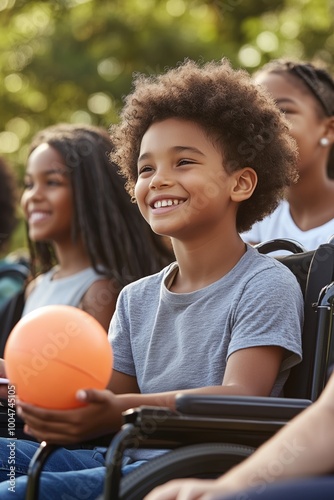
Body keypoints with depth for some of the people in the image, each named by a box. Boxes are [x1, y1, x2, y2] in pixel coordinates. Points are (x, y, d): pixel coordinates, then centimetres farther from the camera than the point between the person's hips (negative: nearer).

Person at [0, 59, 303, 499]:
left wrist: (119, 412, -32)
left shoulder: (267, 285, -4)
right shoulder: (136, 299, 19)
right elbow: (112, 396, 14)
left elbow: (240, 399, -17)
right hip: (131, 459, 7)